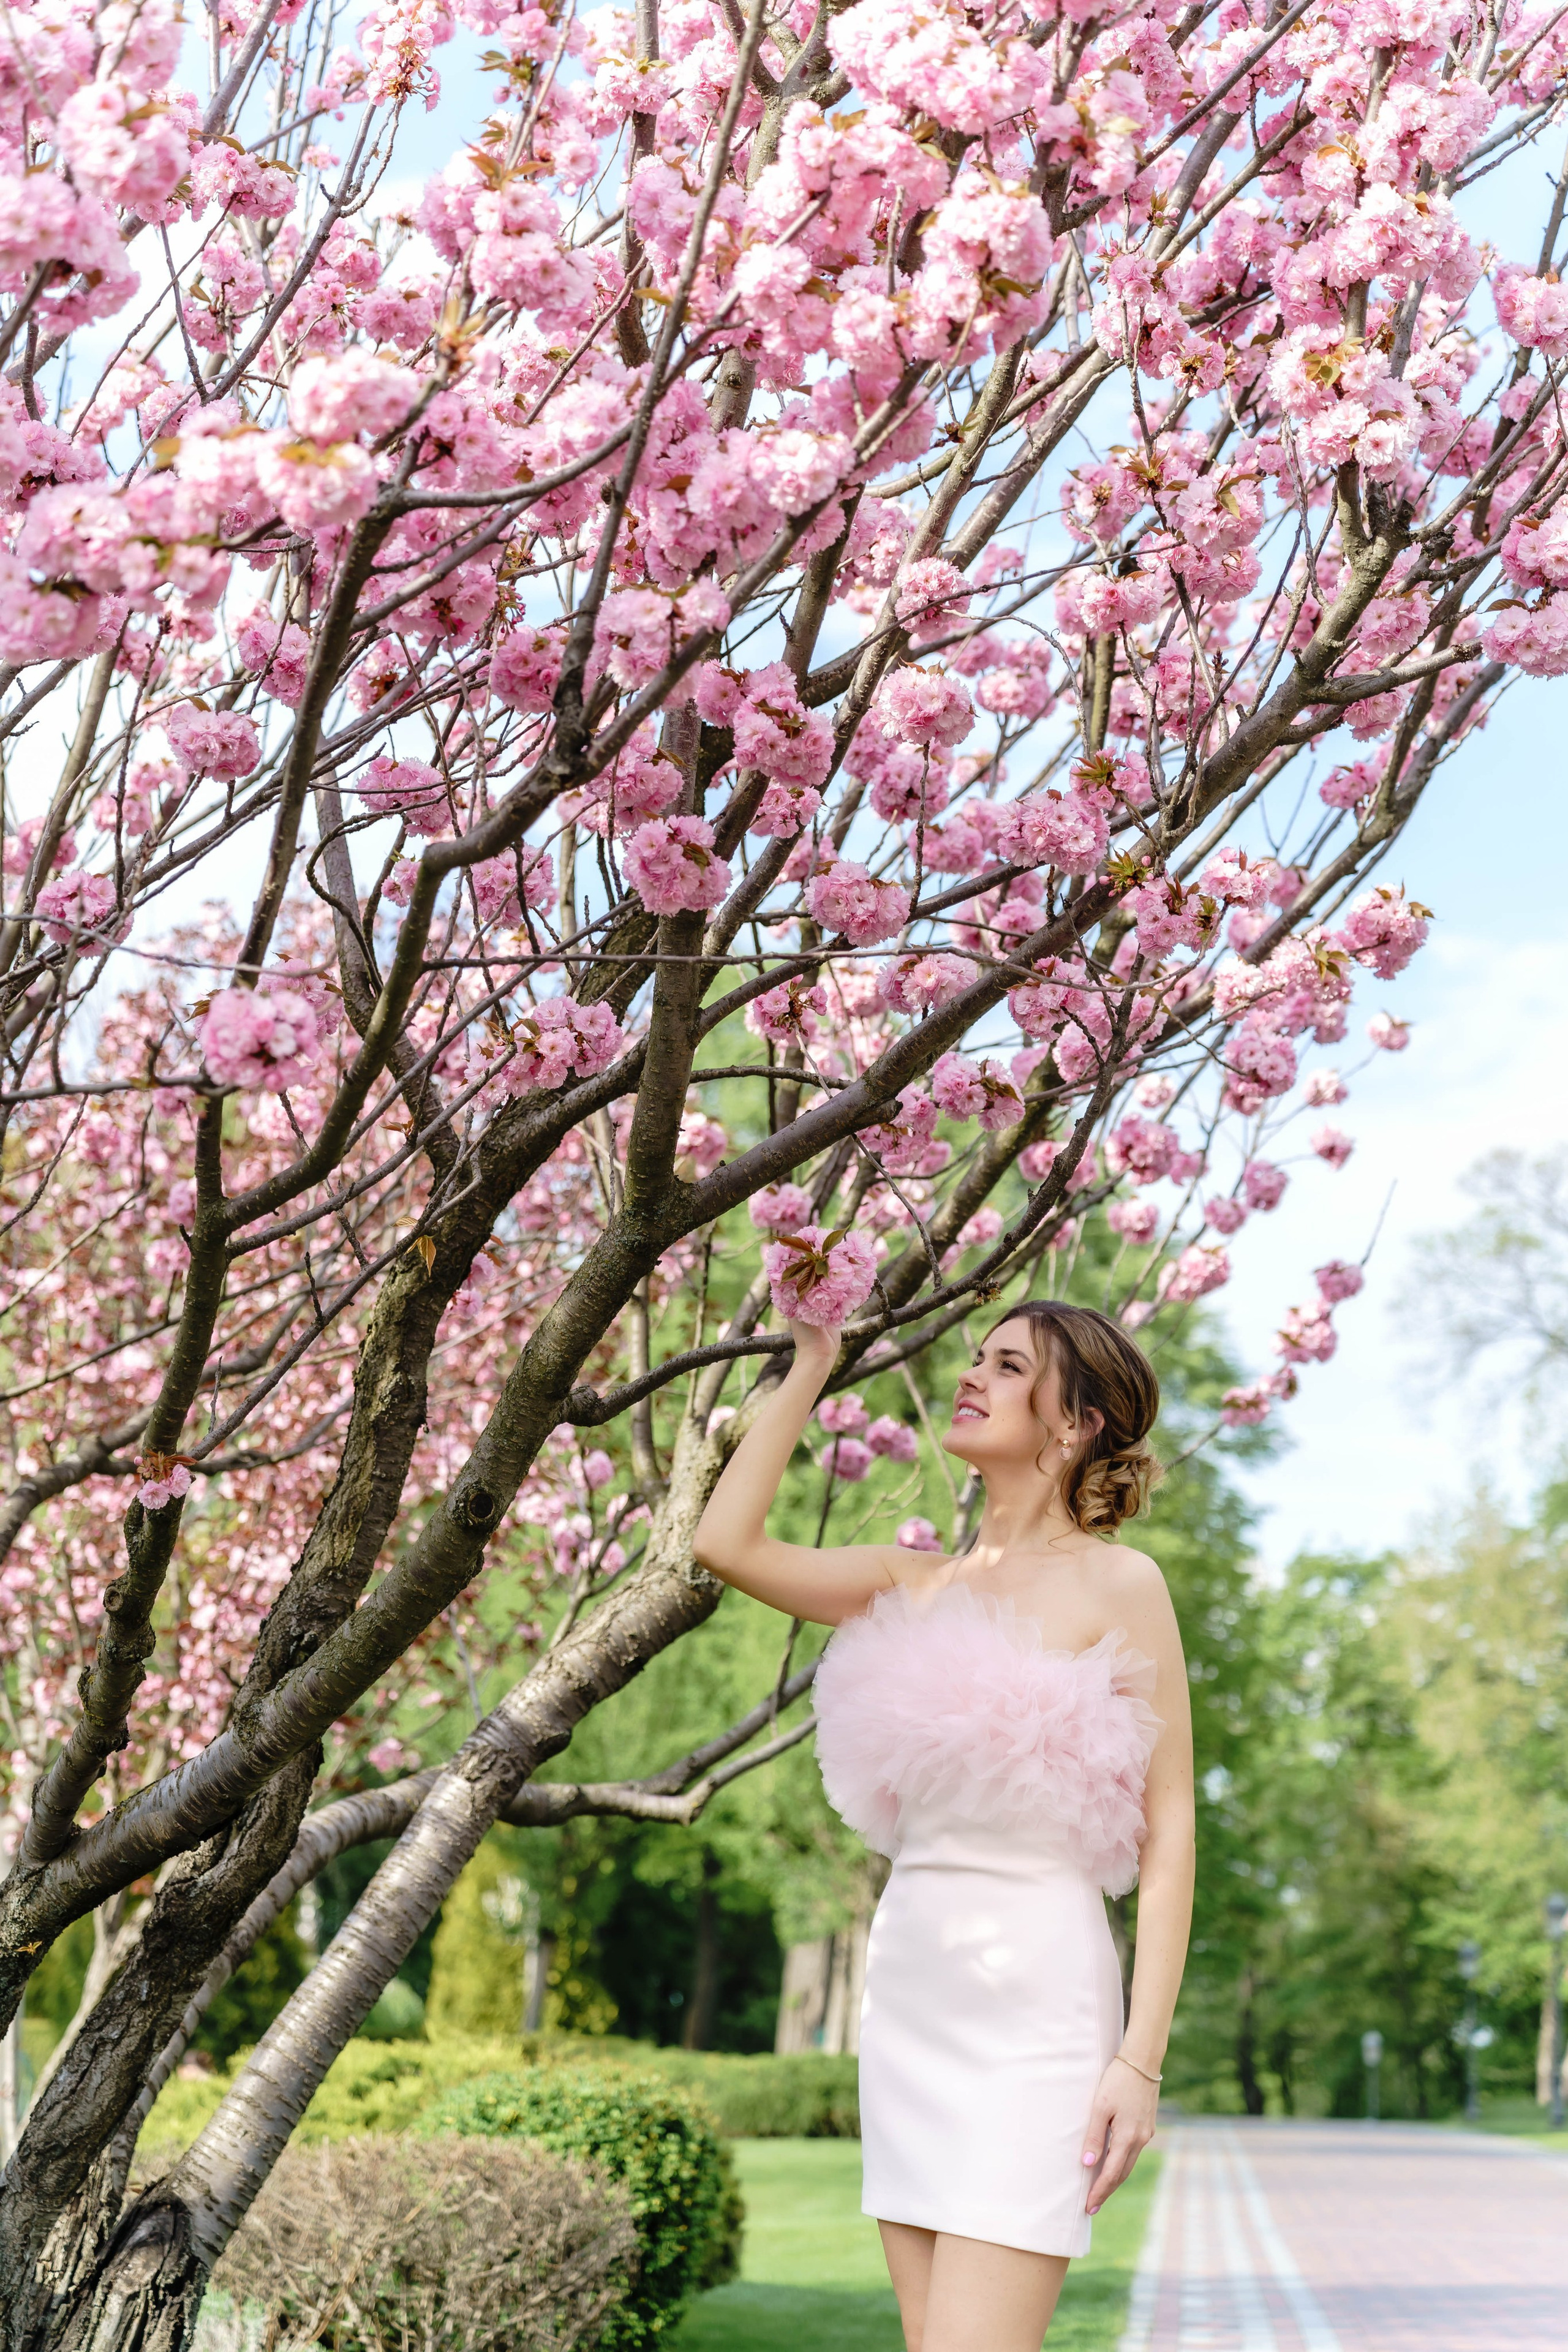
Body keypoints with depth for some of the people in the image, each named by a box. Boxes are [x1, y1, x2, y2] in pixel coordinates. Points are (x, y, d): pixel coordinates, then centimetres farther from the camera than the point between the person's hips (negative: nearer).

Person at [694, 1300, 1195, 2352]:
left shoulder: (1117, 1584, -3)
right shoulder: (918, 1585, 12)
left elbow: (1169, 1832, -6)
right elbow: (729, 1542, 3)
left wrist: (1141, 2059, -13)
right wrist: (811, 1364, 9)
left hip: (1036, 1998, -6)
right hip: (911, 1988, 6)